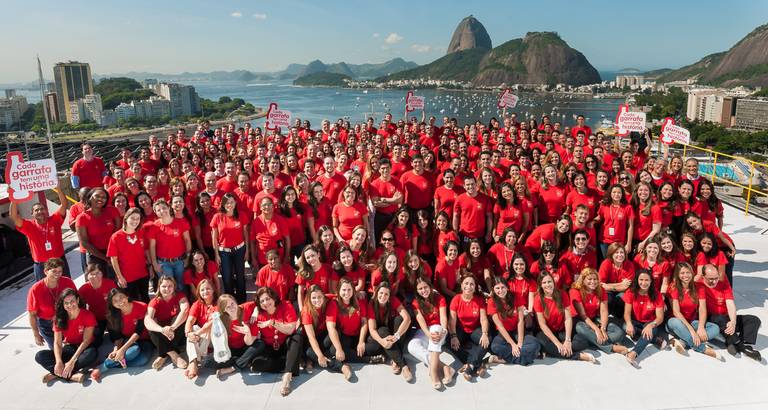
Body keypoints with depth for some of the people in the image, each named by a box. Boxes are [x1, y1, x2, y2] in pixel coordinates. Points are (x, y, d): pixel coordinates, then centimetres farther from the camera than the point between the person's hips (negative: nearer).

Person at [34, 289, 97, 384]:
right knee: (39, 356, -18)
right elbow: (57, 343, -9)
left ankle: (57, 374, -28)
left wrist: (72, 361, -27)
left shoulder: (88, 315, -13)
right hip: (68, 349, 4)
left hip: (83, 349, -4)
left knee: (92, 353, -38)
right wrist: (59, 362, -27)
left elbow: (86, 340, -17)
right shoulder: (59, 319, -3)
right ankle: (72, 375, -33)